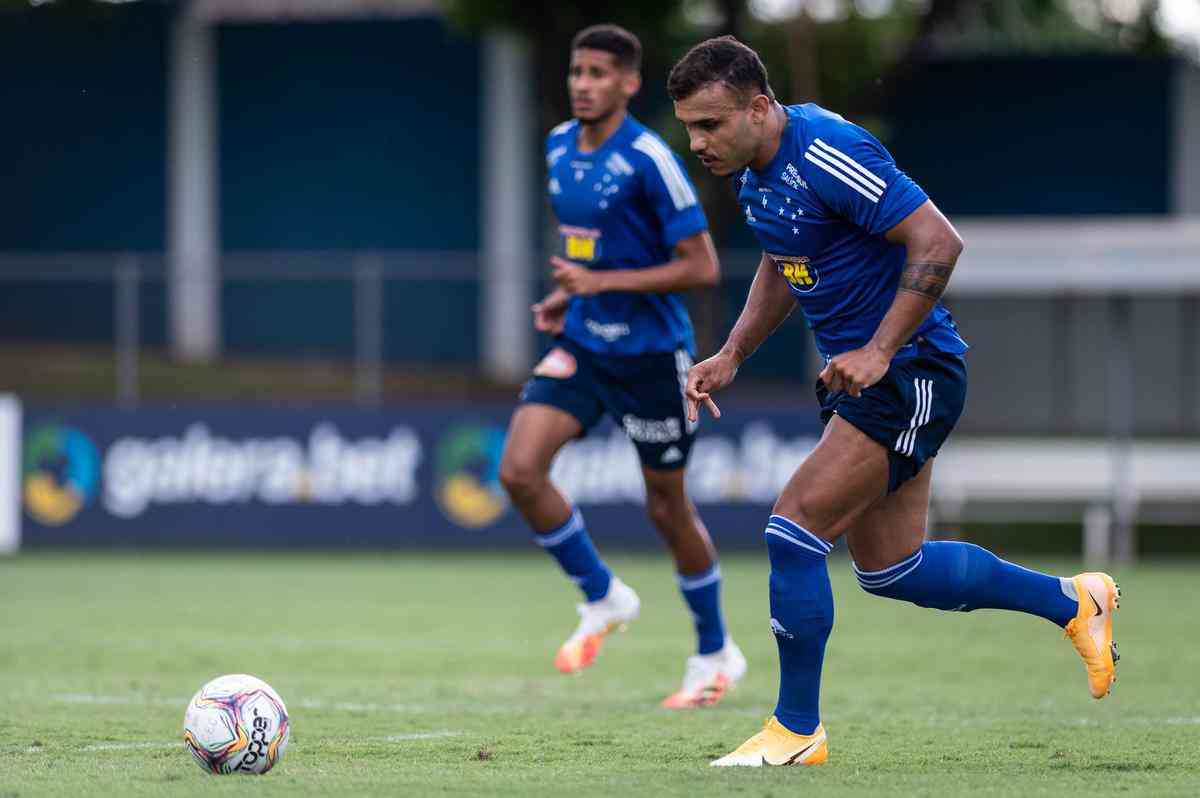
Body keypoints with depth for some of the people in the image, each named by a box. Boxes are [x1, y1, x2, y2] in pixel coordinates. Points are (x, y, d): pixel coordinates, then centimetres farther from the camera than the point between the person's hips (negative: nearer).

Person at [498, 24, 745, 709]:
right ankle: (604, 600, 9)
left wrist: (602, 282, -23)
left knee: (667, 507, 5)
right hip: (583, 344, 6)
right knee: (520, 470, -12)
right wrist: (568, 295, 6)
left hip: (650, 354, -6)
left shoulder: (649, 161, -18)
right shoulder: (559, 147, 5)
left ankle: (716, 653, 26)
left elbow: (702, 267, -19)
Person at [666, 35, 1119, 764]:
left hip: (910, 373, -10)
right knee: (889, 570, 14)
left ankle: (798, 731, 0)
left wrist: (877, 352, -29)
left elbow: (938, 243, -27)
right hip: (860, 373, 10)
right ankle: (1073, 603, 32)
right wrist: (732, 357, 11)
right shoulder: (757, 170, 5)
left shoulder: (827, 155, -24)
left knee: (793, 532, -14)